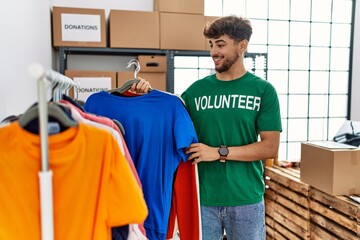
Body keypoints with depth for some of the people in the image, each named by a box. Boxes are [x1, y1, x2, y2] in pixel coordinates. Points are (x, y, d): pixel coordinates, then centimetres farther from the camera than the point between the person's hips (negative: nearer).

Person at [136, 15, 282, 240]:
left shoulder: (263, 90, -3)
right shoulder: (197, 89, 2)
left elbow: (270, 147, -7)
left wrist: (220, 152, -16)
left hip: (246, 199, -1)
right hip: (202, 197, 2)